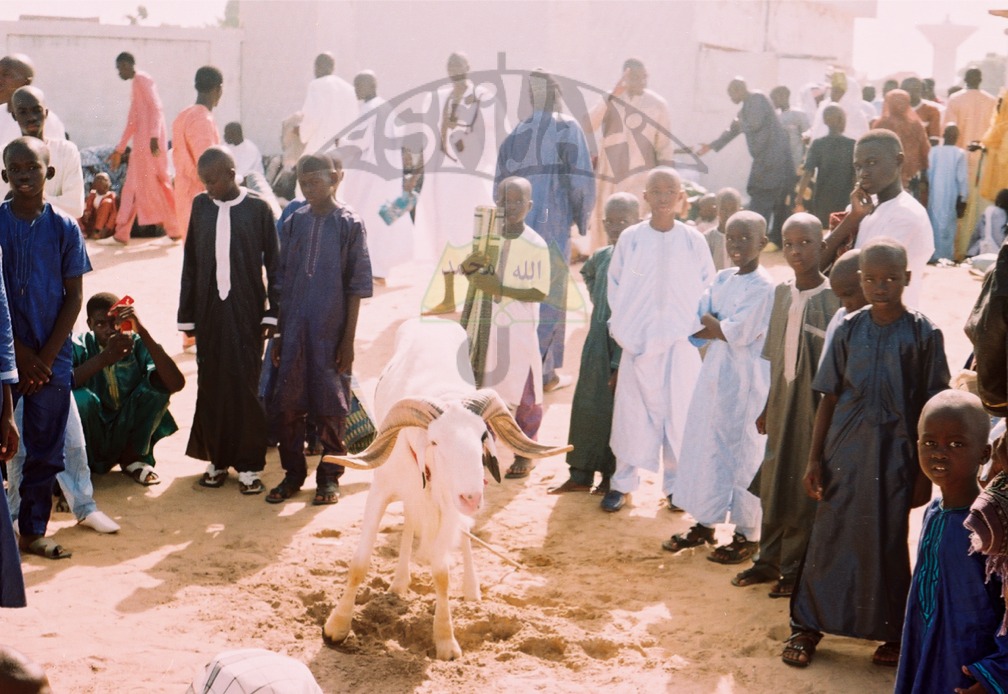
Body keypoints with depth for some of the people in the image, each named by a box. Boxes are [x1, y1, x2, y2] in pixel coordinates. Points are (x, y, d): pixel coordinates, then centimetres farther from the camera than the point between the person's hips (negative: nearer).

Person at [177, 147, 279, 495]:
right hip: (209, 310, 3)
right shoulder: (200, 206, 7)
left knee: (245, 385, -2)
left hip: (246, 310, -3)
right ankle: (217, 459, 17)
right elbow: (190, 263, 10)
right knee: (211, 384, 5)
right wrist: (187, 315, 8)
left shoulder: (258, 208, -2)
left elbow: (273, 264, 1)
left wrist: (272, 313, -4)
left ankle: (249, 465, 6)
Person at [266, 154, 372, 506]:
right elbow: (282, 281, 11)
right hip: (294, 330, 4)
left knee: (330, 405, 4)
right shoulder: (294, 223, 7)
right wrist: (278, 334, 9)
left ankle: (329, 477, 18)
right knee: (287, 401, 6)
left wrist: (348, 339, -8)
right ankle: (293, 473, 20)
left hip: (330, 331, -4)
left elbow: (357, 286, -4)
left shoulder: (350, 224, -4)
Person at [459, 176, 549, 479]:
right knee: (484, 389, 9)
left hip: (521, 329, -4)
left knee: (525, 394, 4)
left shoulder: (536, 245, -10)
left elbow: (540, 293, -12)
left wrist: (501, 289, -21)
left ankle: (525, 454, 18)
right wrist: (469, 265, -8)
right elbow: (472, 275, 16)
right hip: (487, 325, 4)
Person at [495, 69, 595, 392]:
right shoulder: (567, 128, -4)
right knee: (550, 294, 2)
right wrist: (583, 217, 2)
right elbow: (581, 179, -11)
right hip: (553, 224, -5)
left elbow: (500, 183, 9)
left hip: (518, 225, 5)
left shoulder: (516, 133, 11)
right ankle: (543, 371, 5)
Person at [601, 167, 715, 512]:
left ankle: (675, 483, 16)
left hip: (681, 342, 0)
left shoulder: (694, 241, 0)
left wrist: (695, 325, 2)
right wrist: (623, 326, 2)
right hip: (637, 341, 0)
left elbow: (707, 288, 7)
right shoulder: (630, 239, -1)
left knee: (679, 412, 4)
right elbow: (615, 286, 6)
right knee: (631, 411, 3)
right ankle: (623, 482, 14)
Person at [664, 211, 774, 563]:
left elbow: (737, 333, -20)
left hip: (746, 381, -7)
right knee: (704, 447, 13)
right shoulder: (722, 279, 9)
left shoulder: (763, 286, -14)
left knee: (743, 454, 1)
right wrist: (722, 328, -15)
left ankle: (747, 534, 12)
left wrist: (710, 323, -5)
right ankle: (704, 523, 26)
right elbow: (695, 325, 2)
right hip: (714, 373, 8)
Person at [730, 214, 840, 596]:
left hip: (815, 403, -6)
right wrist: (768, 406, 13)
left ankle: (795, 568, 16)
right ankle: (769, 559, 27)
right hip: (782, 398, 6)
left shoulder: (833, 296, -12)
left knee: (805, 487, 3)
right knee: (772, 481, 13)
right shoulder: (782, 292, 6)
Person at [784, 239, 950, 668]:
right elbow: (829, 398, 4)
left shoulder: (924, 335, -5)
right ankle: (807, 627, 19)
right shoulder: (849, 330, 1)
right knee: (828, 536, 7)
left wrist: (927, 468, -2)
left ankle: (894, 633, 23)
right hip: (844, 451, 2)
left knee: (889, 542, 7)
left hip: (894, 456, -2)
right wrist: (814, 459, 2)